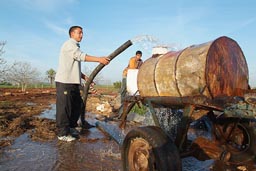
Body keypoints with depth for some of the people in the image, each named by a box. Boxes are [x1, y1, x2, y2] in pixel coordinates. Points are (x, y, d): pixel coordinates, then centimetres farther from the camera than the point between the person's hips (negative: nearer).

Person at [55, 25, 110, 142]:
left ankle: (71, 127, 26)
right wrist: (99, 59, -25)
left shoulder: (75, 46, 25)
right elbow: (81, 56, -21)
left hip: (73, 82, 10)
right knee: (64, 107, -5)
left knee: (76, 106, 12)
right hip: (65, 82, -10)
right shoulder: (69, 44, -5)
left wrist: (86, 78, 16)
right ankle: (62, 133, 4)